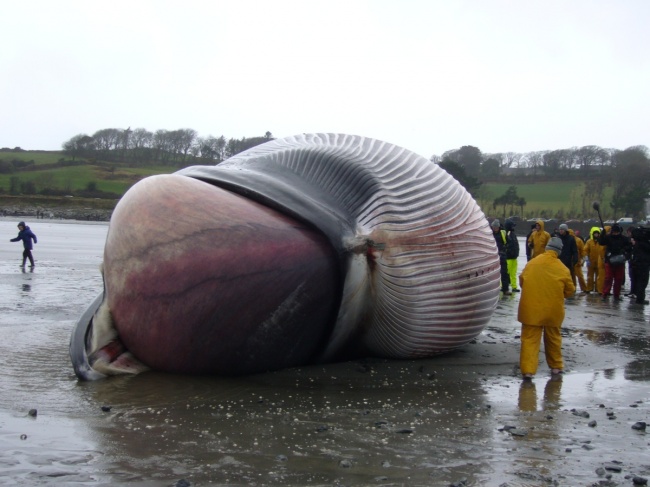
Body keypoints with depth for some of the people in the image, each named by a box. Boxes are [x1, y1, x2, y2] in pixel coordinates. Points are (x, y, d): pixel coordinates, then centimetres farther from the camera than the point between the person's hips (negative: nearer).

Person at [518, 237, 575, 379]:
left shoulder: (532, 263, -2)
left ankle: (528, 369, -7)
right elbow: (570, 291, 2)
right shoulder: (563, 269, -7)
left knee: (529, 339, 2)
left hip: (531, 309, 0)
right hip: (553, 310, 0)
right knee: (553, 338, 18)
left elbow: (521, 282, 9)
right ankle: (556, 366, 30)